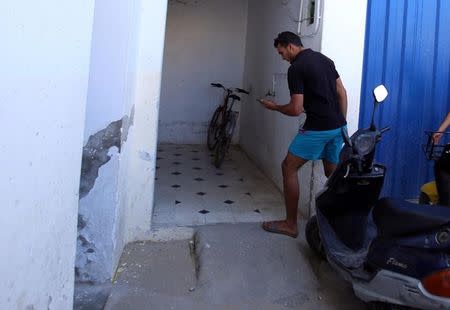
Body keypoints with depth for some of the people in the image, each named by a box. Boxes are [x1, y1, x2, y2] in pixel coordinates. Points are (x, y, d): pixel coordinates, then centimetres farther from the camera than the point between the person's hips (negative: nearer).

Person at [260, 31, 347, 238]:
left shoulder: (296, 68, -11)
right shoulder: (324, 59, 14)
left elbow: (296, 109, -14)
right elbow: (342, 92, 15)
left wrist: (274, 107, 4)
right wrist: (341, 124, 19)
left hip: (317, 128, -8)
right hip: (338, 127, 9)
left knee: (289, 168, 2)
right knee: (332, 174, 17)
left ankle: (290, 224, 6)